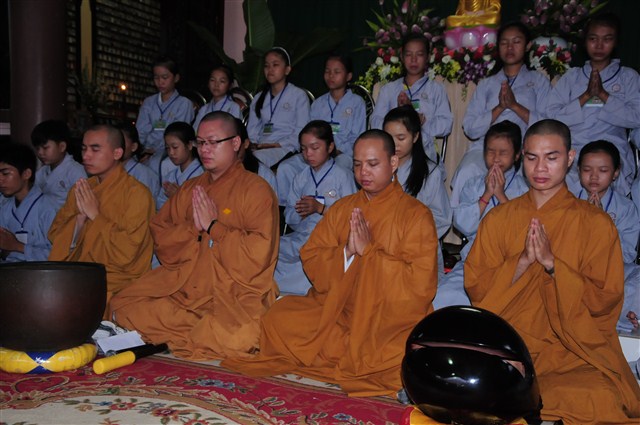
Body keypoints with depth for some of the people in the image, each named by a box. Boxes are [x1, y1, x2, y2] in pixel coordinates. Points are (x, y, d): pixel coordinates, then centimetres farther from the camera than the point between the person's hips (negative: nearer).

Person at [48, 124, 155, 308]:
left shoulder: (136, 193, -9)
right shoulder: (81, 189, 13)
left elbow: (125, 253, -15)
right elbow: (54, 236, 11)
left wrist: (95, 215, -12)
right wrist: (80, 217, -6)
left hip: (115, 280, -6)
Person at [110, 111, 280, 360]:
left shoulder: (256, 190, -4)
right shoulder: (189, 190, 16)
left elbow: (258, 254, -15)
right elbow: (160, 239, 9)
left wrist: (213, 226, -12)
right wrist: (193, 227, -9)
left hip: (234, 293, -6)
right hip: (182, 286, 6)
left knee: (237, 336, -34)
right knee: (122, 307, -9)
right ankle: (205, 329, -7)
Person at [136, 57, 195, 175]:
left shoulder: (184, 104, 4)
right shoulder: (148, 102, 17)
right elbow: (141, 132, 8)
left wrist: (153, 150, -13)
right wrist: (142, 151, -11)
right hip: (147, 155, 4)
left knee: (154, 164, -33)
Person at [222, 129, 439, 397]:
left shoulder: (416, 214, -3)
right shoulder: (341, 209, 11)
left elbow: (420, 284, -13)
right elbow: (311, 261, 5)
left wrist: (369, 250, -16)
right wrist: (346, 251, -13)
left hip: (393, 317, -2)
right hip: (339, 310, 3)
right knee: (279, 318, -15)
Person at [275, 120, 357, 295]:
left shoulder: (343, 176, 2)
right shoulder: (301, 177, 18)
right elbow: (289, 217, 14)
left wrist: (320, 208, -14)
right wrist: (301, 212, -7)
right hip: (300, 238, 5)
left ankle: (275, 282, -17)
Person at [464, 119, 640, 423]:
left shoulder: (595, 223, 3)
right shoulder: (498, 218, 9)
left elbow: (605, 301, -2)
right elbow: (474, 287, 3)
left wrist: (551, 262, -14)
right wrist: (523, 261, -11)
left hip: (575, 351, -1)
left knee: (600, 400, -30)